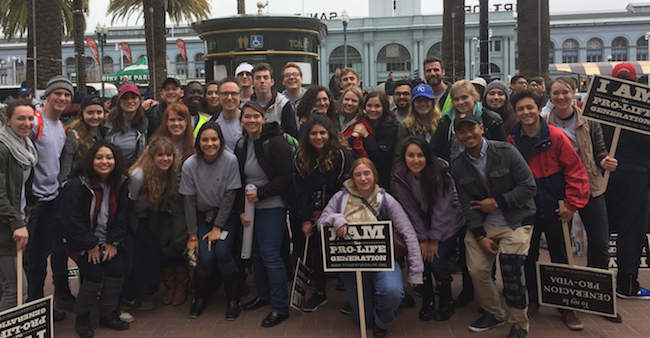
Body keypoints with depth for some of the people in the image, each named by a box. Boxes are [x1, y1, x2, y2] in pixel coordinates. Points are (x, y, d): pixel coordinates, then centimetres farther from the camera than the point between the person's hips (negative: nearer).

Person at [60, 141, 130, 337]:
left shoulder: (120, 184, -1)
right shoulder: (76, 186, -16)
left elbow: (121, 216, 1)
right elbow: (72, 221, -18)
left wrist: (113, 242, -8)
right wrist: (91, 245, -16)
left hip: (109, 241, 4)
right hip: (82, 242, -4)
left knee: (117, 270, -16)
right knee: (94, 274, -20)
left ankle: (108, 314, 6)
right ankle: (82, 317, 5)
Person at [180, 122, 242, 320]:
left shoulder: (230, 160, -16)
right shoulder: (190, 165, -12)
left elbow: (229, 197, -12)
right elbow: (189, 202, -7)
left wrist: (217, 228, -13)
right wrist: (192, 235, -6)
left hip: (226, 215, -1)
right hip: (202, 215, 1)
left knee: (222, 252, -23)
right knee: (206, 257, -18)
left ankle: (233, 298, 2)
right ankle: (200, 296, 13)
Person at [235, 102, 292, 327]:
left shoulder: (275, 142, -13)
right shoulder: (241, 146, 8)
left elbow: (286, 177, -15)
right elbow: (240, 181, 12)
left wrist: (260, 193, -18)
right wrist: (241, 209, 3)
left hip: (272, 206, -7)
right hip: (251, 207, 7)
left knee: (270, 254, -7)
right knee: (256, 252, 14)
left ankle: (280, 307, 3)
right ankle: (263, 295, 32)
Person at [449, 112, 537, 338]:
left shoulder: (506, 152, -10)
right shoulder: (457, 167, 1)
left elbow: (529, 187, -10)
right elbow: (467, 204, 0)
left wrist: (496, 203, -13)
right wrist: (481, 237, -8)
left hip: (516, 220, -3)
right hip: (481, 223, 4)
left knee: (511, 268, -17)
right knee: (476, 270, -5)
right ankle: (493, 313, 24)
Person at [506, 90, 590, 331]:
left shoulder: (556, 137, -11)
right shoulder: (511, 141, -2)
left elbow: (575, 172, -10)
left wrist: (572, 204, -12)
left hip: (554, 209, -2)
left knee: (560, 257, 8)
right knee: (528, 257, 13)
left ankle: (567, 307, 23)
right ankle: (531, 300, 31)